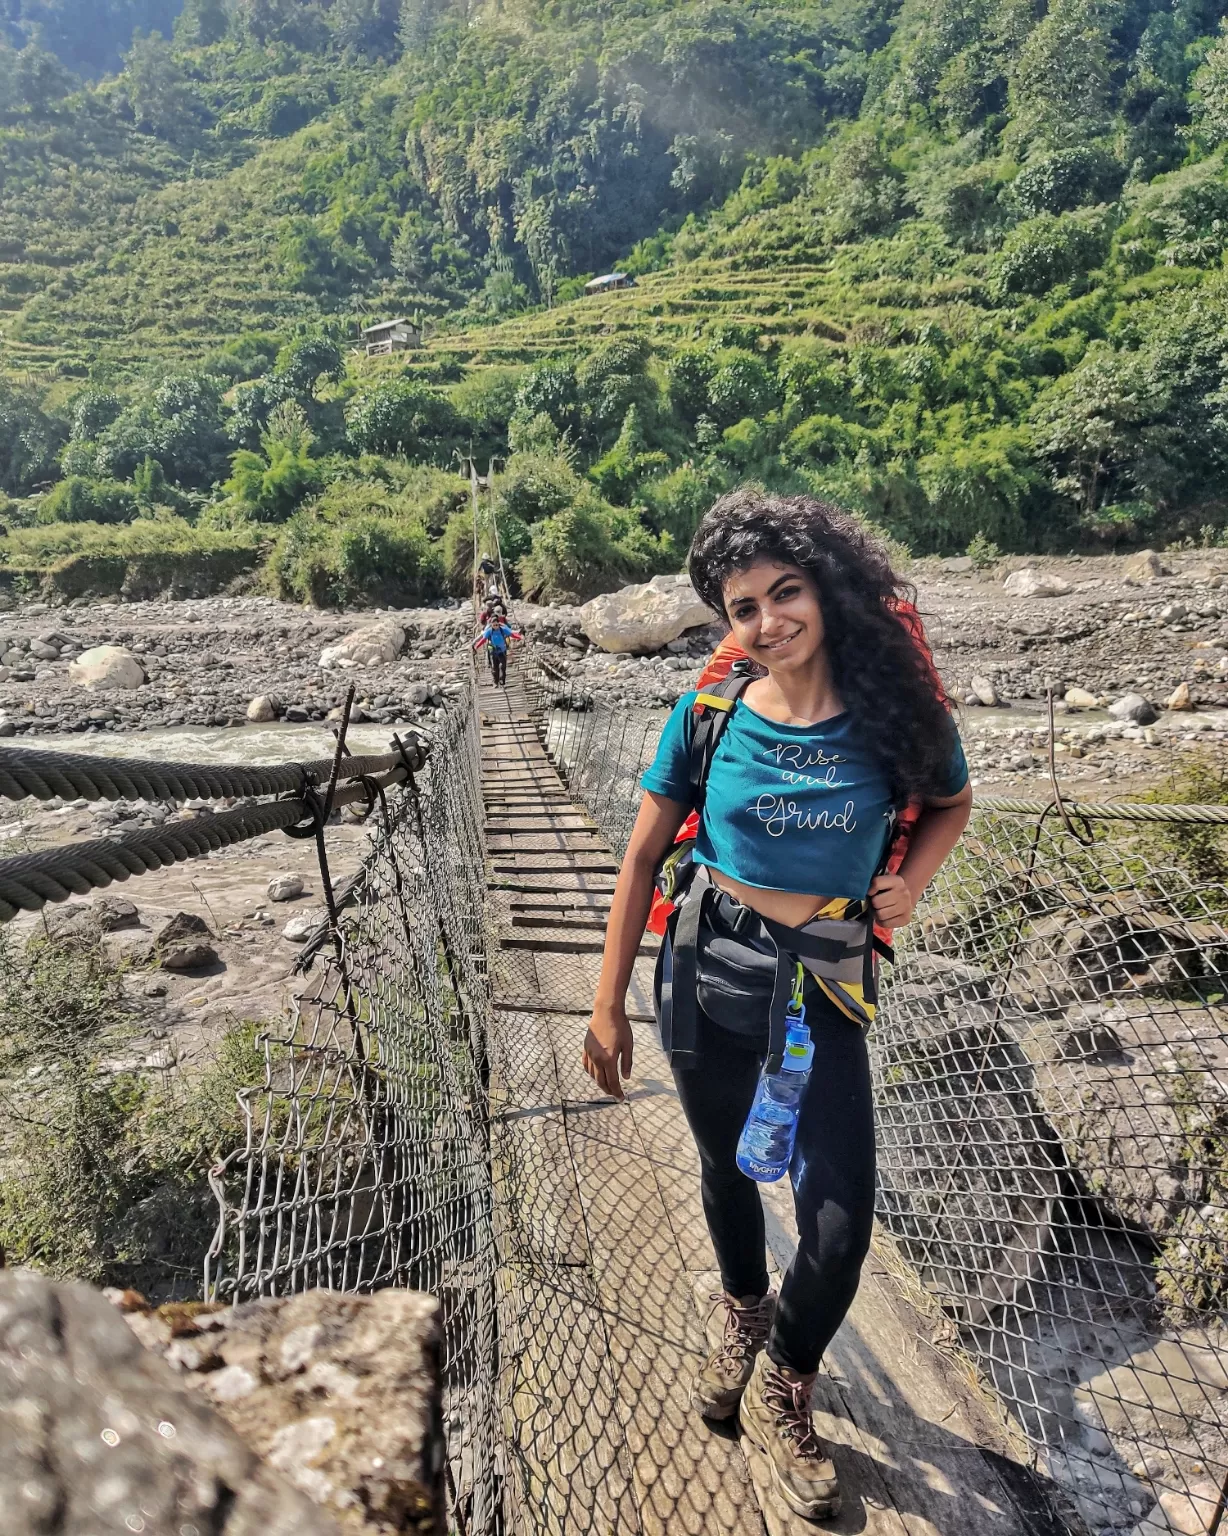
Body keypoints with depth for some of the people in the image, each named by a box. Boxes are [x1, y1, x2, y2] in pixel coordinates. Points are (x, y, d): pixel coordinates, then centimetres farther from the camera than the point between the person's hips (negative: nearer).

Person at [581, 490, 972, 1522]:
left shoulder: (896, 713, -9)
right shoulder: (708, 716, -10)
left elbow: (952, 802, 10)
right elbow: (643, 858, -4)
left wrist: (909, 882, -10)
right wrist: (609, 1004, -2)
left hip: (824, 987, 0)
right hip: (706, 971, 1)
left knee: (840, 1226, 0)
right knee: (727, 1168, 22)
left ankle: (780, 1397, 34)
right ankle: (743, 1314, 55)